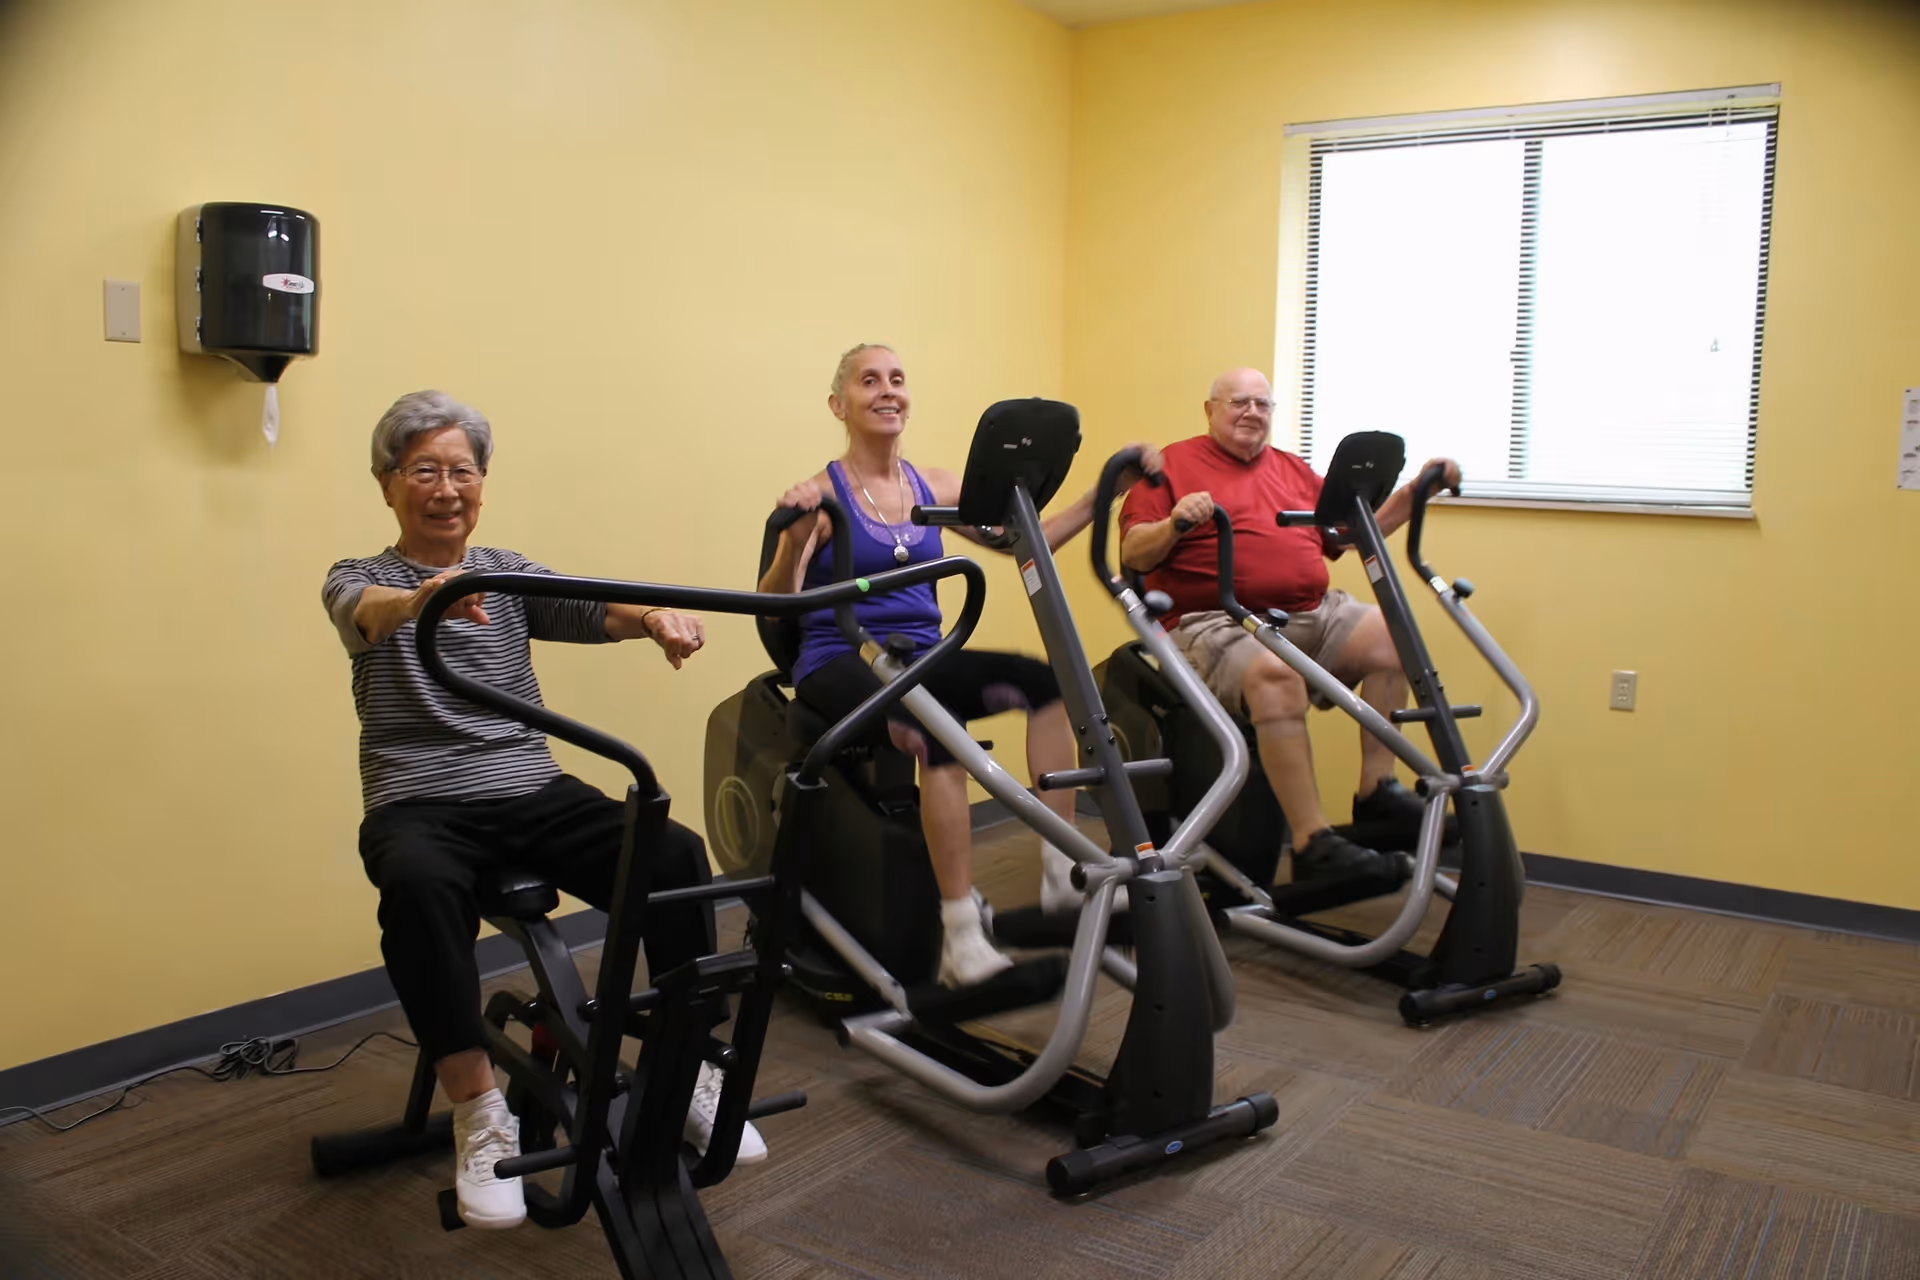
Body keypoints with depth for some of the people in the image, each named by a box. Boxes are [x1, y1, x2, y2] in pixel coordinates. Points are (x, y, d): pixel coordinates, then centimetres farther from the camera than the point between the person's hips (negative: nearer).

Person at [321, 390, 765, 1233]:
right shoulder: (359, 580, 6)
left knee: (677, 854, -23)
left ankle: (692, 1073, -9)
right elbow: (367, 611, -20)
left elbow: (586, 608, -5)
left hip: (534, 793, 3)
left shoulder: (510, 573, 15)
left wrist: (651, 618, -30)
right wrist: (421, 599, -46)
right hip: (420, 806, -2)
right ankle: (481, 1117, -28)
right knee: (419, 888, -38)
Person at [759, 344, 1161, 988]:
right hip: (840, 664, -5)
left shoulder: (935, 488, 11)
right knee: (937, 732, -37)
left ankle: (1061, 873, -17)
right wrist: (796, 538, -34)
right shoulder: (822, 493, -5)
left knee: (1045, 679, -23)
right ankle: (961, 941, -33)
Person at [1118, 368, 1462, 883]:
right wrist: (1175, 524, -22)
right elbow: (1132, 555, -3)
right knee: (1277, 674, -35)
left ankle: (1377, 793, -6)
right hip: (1216, 623, -6)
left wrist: (1414, 492, 17)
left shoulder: (1294, 470, 25)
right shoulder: (1173, 464, 7)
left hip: (1311, 614, 7)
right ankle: (1313, 845, -31)